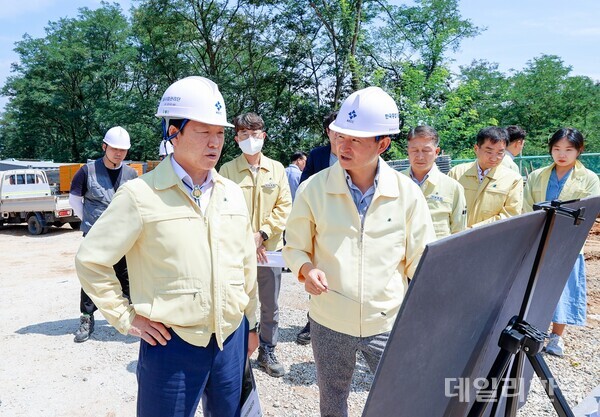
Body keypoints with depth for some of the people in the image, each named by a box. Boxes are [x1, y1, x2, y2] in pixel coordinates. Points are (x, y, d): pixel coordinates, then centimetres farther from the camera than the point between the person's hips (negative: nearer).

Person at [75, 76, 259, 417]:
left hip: (232, 340, 5)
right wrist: (126, 318, -5)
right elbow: (91, 260, -4)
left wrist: (251, 323, 15)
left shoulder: (232, 193, 3)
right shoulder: (141, 194, -11)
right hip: (173, 345, -4)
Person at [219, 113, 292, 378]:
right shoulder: (227, 170, -2)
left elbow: (285, 207, 0)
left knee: (270, 306, 12)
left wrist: (261, 234, -11)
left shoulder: (277, 169, 4)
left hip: (270, 248, 2)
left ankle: (267, 353, 29)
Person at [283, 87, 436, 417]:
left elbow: (421, 262, -1)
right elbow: (294, 247, 2)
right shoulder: (313, 189, -8)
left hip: (389, 324, 0)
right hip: (329, 323, 1)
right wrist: (307, 269, -20)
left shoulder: (407, 193, -7)